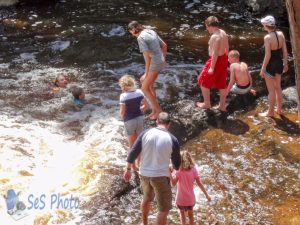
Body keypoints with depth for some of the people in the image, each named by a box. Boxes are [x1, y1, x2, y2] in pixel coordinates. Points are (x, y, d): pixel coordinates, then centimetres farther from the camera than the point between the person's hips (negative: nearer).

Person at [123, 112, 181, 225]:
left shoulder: (145, 133, -4)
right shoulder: (172, 140, -10)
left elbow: (133, 152, -2)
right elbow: (176, 162, 1)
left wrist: (128, 169, 9)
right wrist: (177, 170, 23)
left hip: (144, 174, 5)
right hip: (160, 176, -5)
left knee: (146, 199, 31)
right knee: (164, 209, 8)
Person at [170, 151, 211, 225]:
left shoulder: (178, 171, -18)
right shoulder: (193, 170, -11)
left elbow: (173, 183, -15)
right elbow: (199, 184, -8)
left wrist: (170, 173, -13)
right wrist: (206, 195, -2)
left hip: (181, 199, -2)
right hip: (190, 198, 2)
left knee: (182, 213, 22)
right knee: (190, 214, 23)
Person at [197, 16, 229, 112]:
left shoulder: (215, 37, -24)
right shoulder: (223, 33, 4)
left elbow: (215, 53, -25)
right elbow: (227, 47, 13)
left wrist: (212, 67, -22)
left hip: (216, 60, -9)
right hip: (223, 59, 9)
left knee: (204, 81, 9)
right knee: (221, 83, 16)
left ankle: (207, 103, 18)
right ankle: (222, 106, 23)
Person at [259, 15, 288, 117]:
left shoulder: (267, 37, -22)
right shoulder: (281, 34, -3)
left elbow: (267, 55, -21)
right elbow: (285, 51, 3)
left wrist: (262, 69, -12)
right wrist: (285, 64, 15)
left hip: (271, 65, -7)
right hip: (279, 63, 7)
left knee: (271, 90, 7)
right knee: (278, 87, 22)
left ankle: (270, 111, 20)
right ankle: (279, 109, 34)